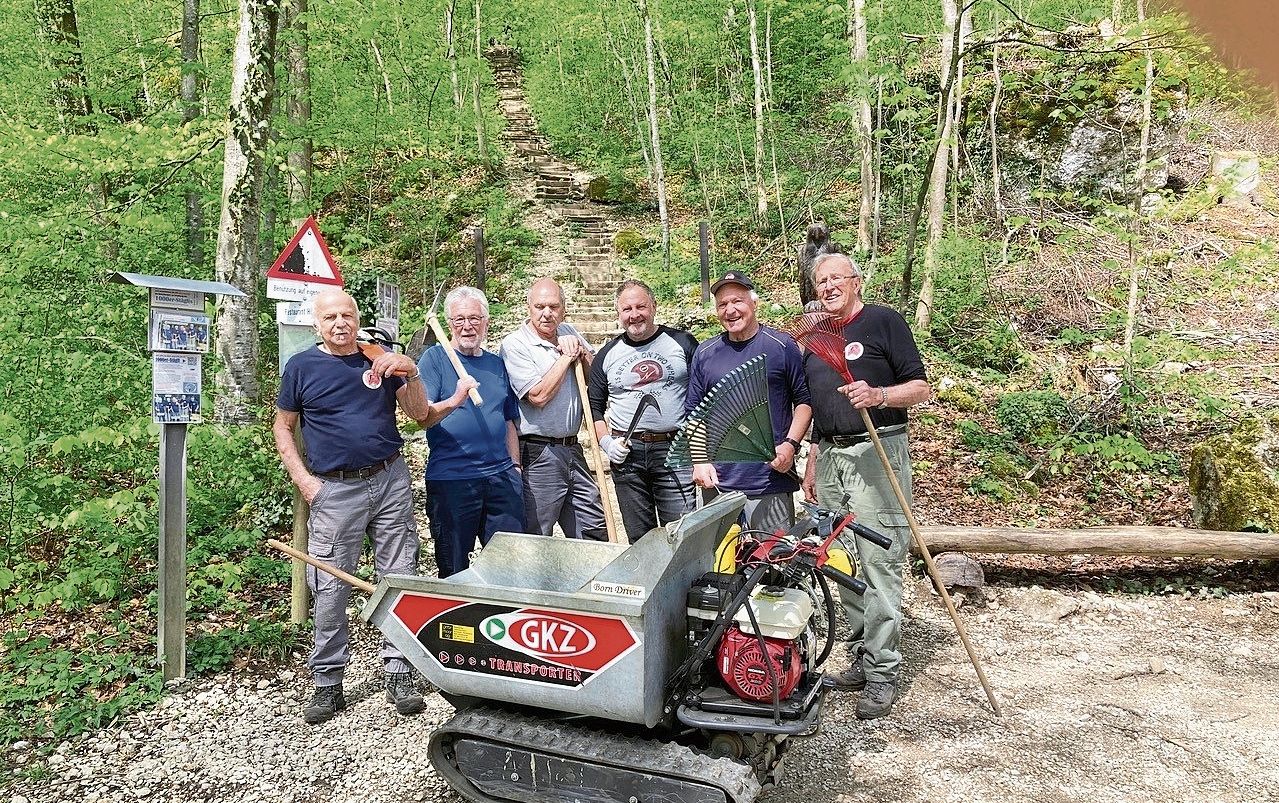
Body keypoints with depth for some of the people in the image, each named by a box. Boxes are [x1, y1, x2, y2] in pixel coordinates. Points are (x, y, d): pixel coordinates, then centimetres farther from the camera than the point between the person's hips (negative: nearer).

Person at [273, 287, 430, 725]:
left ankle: (399, 674, 16)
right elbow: (282, 428, 8)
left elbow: (419, 413, 5)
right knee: (330, 590, 2)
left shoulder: (381, 360, 7)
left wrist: (411, 373, -13)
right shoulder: (301, 366, 2)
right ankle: (327, 684, 17)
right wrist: (303, 480, -3)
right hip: (335, 490, -2)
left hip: (390, 480, 2)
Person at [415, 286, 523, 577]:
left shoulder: (497, 363, 14)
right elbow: (422, 418, -12)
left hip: (501, 475, 4)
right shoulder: (435, 358, -1)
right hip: (451, 478, -4)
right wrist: (454, 401, -29)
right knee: (454, 570, 7)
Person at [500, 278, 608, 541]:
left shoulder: (569, 333, 11)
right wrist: (567, 356, -10)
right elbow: (538, 396, -20)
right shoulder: (514, 344, -9)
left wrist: (581, 352, -3)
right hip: (537, 456, -6)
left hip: (572, 450, 6)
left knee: (596, 534, 12)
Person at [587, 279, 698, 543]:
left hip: (674, 451, -2)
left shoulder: (682, 343, 2)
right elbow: (594, 405, 16)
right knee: (638, 538, 10)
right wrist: (606, 442, 1)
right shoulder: (607, 355, 10)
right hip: (626, 452, 3)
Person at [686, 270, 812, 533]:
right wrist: (699, 461, 0)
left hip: (772, 483, -2)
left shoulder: (782, 346, 1)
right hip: (716, 482, 3)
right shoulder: (704, 353, 9)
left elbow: (804, 400, 4)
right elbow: (693, 414, 12)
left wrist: (790, 445, -10)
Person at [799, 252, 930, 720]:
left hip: (876, 455, -6)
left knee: (879, 565, -6)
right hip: (830, 457, 7)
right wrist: (811, 465, 20)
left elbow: (920, 388, -5)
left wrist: (878, 394, -23)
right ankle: (862, 655, 19)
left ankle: (882, 672, 1)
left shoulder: (883, 322, -1)